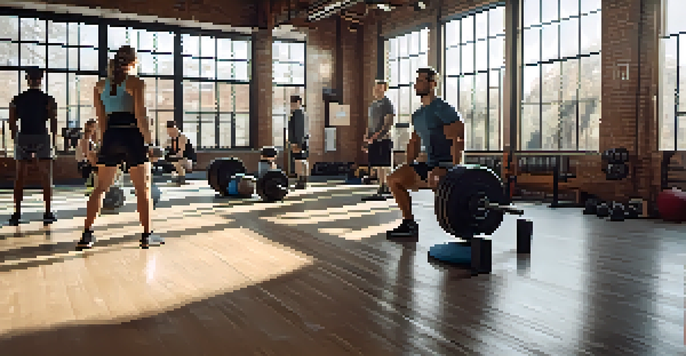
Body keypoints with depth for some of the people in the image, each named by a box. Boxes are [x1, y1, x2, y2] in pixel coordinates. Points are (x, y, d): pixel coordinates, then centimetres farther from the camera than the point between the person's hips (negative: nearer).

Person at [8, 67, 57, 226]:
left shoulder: (17, 100, 5)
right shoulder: (48, 100, -2)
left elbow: (12, 124, 4)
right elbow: (53, 123, -5)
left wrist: (16, 140, 14)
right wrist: (53, 142, 3)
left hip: (23, 138, 2)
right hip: (42, 137, -2)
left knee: (20, 178, 7)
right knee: (46, 177, 2)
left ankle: (17, 213, 7)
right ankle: (48, 213, 0)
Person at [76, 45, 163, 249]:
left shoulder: (100, 86, 12)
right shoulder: (135, 83, -4)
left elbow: (101, 120, 11)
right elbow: (140, 116, -11)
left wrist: (103, 142, 17)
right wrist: (149, 141, -5)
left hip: (110, 136, 5)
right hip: (132, 136, -5)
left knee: (100, 187, 12)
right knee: (143, 188, 3)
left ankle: (87, 234, 11)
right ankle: (147, 235, 6)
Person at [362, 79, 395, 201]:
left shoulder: (386, 103, -6)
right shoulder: (372, 104, 18)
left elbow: (388, 124, -13)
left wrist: (376, 136, -19)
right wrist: (367, 137, 11)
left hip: (383, 140, -8)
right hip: (373, 140, 8)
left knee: (382, 166, -8)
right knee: (377, 166, 11)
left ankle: (381, 192, -7)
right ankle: (384, 188, 20)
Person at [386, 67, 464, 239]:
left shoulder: (443, 110, -15)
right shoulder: (418, 114, 13)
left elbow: (457, 141, -22)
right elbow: (414, 142, 23)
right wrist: (407, 167, 18)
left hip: (446, 164, -9)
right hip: (429, 164, 9)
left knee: (434, 180, -40)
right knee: (394, 180, 9)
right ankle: (409, 224, 16)